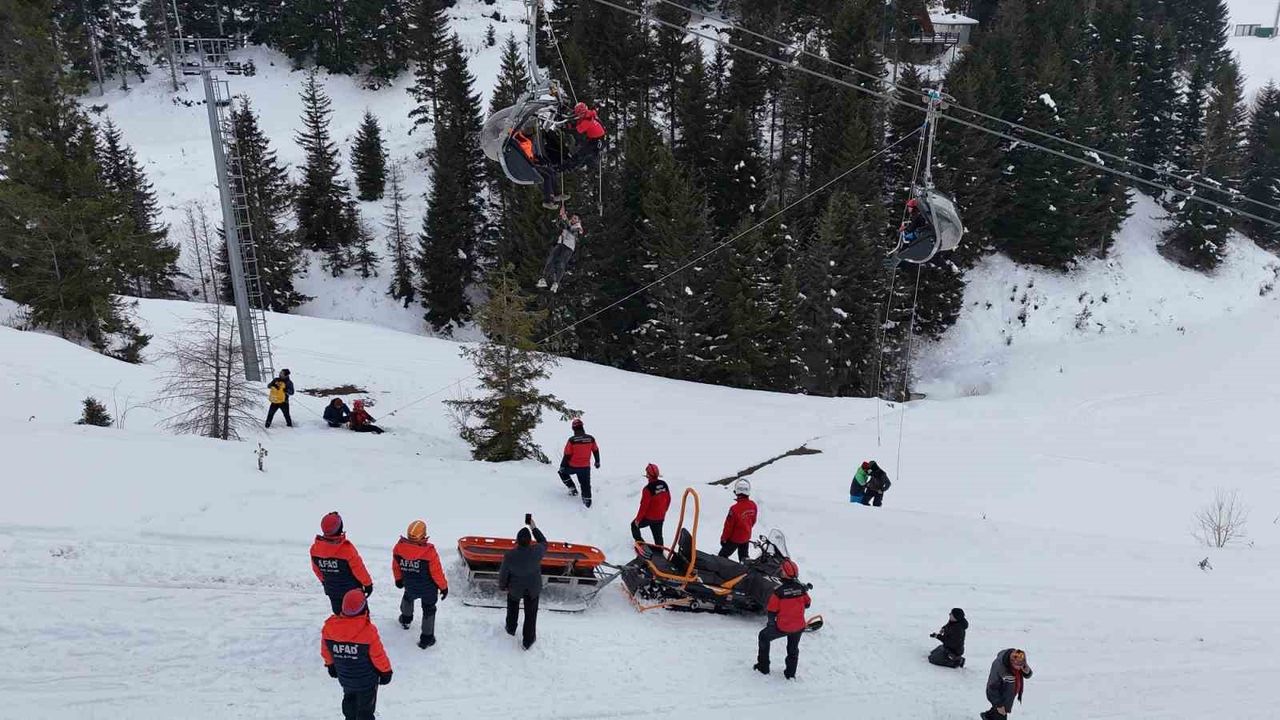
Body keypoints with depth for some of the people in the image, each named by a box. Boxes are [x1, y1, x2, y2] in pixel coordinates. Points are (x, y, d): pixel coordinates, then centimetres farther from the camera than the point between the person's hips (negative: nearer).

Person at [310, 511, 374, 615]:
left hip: (332, 591, 5)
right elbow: (359, 569, -18)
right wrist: (368, 584, -1)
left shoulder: (315, 548, -14)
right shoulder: (346, 548, -29)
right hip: (352, 591, -5)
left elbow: (316, 569, 4)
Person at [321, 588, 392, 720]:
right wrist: (385, 671, 0)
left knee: (349, 700, 31)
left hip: (344, 678, 5)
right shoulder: (368, 631, -29)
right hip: (366, 680, -4)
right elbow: (378, 655, -18)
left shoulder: (329, 626, -17)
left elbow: (326, 650, 0)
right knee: (365, 709, 14)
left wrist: (330, 664, 20)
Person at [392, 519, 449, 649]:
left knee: (408, 598, 35)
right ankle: (426, 638, 22)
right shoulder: (429, 552, -31)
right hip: (428, 588, -4)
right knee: (428, 610, 16)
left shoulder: (399, 548, -21)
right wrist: (444, 587, -3)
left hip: (410, 586, 4)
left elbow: (396, 566, -2)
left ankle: (406, 620, 59)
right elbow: (437, 572, -20)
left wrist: (398, 579, 19)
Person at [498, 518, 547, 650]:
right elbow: (544, 543, -6)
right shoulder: (537, 551, -32)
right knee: (531, 614, 21)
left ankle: (511, 629, 56)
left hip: (515, 588, 0)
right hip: (533, 588, 0)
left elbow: (503, 574, -16)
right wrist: (534, 528, 1)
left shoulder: (509, 556, -33)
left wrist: (502, 587, 4)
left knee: (513, 608, 31)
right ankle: (528, 641, 38)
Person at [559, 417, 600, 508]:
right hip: (586, 467, 3)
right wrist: (597, 462, 24)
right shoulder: (591, 439, -8)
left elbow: (567, 455, -12)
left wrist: (562, 466, 1)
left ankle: (572, 488, 20)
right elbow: (596, 451, 7)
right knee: (586, 485, 18)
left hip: (572, 467, -2)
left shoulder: (572, 440, -18)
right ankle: (587, 500, 22)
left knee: (562, 472, 26)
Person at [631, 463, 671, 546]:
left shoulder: (648, 489, -25)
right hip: (660, 517, 6)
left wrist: (638, 519, -8)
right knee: (658, 536, 19)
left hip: (648, 517, -6)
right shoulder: (664, 485, -5)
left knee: (634, 525, 20)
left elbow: (644, 506, -21)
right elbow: (668, 500, 8)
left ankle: (640, 543, 18)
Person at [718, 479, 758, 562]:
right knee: (743, 557, 22)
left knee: (722, 556, 6)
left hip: (734, 538, -6)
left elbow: (729, 525, -19)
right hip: (746, 537, 6)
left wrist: (723, 538, -4)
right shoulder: (753, 506, -11)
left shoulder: (735, 508, -30)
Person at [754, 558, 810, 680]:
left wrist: (771, 622, 6)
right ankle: (791, 674, 35)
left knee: (764, 636, 21)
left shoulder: (778, 591, -20)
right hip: (799, 626, 3)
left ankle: (763, 668, 25)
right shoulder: (801, 588, -9)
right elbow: (807, 604, 7)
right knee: (793, 649, 27)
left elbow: (771, 610, -13)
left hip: (782, 627, -3)